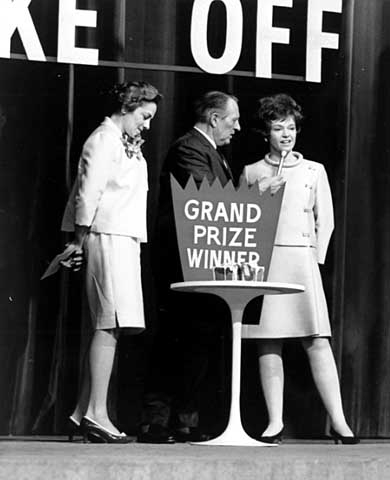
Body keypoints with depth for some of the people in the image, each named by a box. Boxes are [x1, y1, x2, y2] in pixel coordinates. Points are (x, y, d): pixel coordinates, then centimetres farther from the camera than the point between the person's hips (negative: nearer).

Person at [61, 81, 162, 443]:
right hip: (108, 237, -10)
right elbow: (87, 195, -13)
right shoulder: (104, 140, -7)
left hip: (126, 240, 10)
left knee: (107, 327, 7)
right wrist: (79, 240, -12)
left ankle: (83, 412, 10)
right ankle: (96, 413, -16)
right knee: (110, 325, -14)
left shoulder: (127, 146, 21)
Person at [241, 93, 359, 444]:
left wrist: (315, 259, 1)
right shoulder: (252, 173, 12)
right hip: (262, 263, 1)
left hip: (302, 260, -1)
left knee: (317, 341, -7)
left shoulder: (314, 171, 12)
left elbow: (325, 221, 11)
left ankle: (338, 421, -8)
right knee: (268, 343, -1)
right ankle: (275, 422, 1)